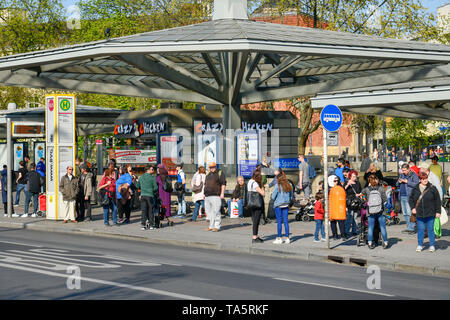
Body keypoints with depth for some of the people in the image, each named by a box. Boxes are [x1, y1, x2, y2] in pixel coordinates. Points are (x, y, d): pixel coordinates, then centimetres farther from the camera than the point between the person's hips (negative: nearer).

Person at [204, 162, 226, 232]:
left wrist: (222, 193, -13)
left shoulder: (220, 173, 0)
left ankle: (217, 226, -7)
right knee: (208, 211, 7)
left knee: (216, 211, -10)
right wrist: (204, 193, 20)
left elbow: (223, 184, -6)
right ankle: (211, 226, 14)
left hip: (216, 196, -7)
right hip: (208, 196, 7)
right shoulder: (208, 175, 21)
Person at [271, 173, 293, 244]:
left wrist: (271, 196, 11)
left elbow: (273, 197, -10)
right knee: (286, 221, 8)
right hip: (286, 205, 4)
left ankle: (279, 238, 1)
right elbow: (291, 196, 11)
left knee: (279, 221, -1)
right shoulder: (289, 186, 4)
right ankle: (287, 238, 9)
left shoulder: (277, 186, -11)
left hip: (278, 204, -4)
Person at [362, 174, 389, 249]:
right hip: (380, 211, -1)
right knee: (382, 227, 9)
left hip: (370, 212, 1)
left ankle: (370, 243, 14)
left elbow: (362, 192, 16)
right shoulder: (381, 188, -10)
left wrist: (369, 186, 19)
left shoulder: (367, 189, -7)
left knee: (370, 227, 11)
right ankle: (385, 243, 13)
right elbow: (385, 199, -8)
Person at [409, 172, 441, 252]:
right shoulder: (415, 189, 4)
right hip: (419, 214, 2)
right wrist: (413, 208, 2)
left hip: (430, 214, -2)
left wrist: (438, 211, -3)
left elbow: (438, 201, 0)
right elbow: (411, 199, 16)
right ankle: (420, 245, 17)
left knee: (430, 229, 4)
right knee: (420, 229, 6)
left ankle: (432, 245, 16)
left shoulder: (432, 188, -3)